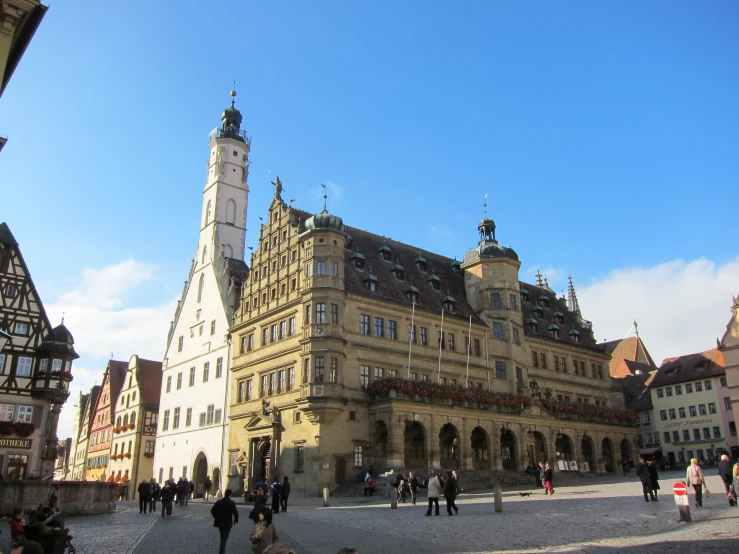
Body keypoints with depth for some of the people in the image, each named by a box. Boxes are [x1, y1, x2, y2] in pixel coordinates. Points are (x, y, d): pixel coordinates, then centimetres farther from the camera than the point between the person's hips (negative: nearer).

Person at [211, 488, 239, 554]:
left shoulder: (218, 501, 1)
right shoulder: (231, 503, -13)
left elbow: (212, 510, 4)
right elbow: (235, 512, -19)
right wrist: (236, 520, -2)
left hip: (219, 522, 5)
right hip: (227, 523, -5)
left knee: (222, 538, 23)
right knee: (224, 539, 0)